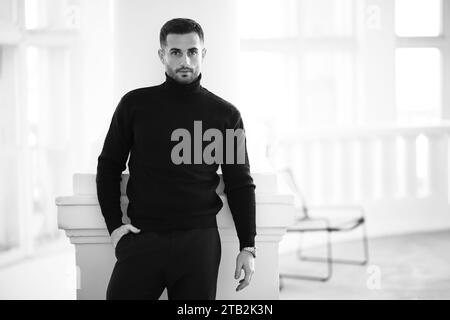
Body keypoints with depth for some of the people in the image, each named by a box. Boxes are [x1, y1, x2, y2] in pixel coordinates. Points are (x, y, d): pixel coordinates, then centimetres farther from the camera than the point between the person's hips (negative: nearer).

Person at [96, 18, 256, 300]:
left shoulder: (226, 115, 6)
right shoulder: (135, 104, 6)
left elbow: (240, 184, 9)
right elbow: (109, 166, 12)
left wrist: (248, 247, 3)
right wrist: (114, 225, 1)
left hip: (199, 241, 0)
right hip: (143, 238, 0)